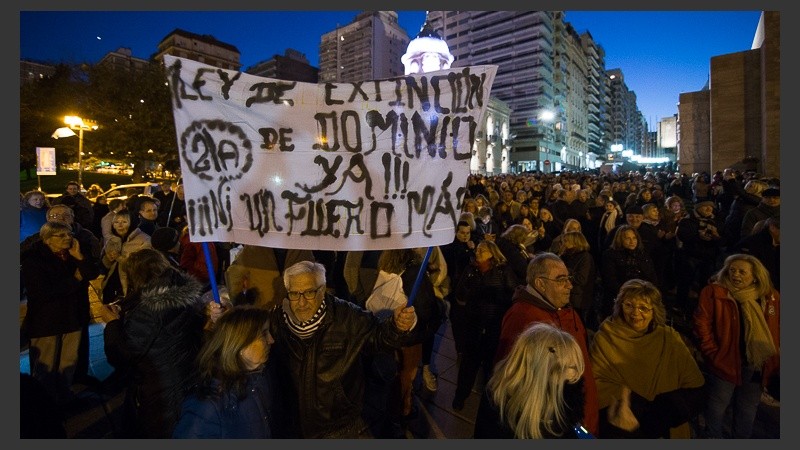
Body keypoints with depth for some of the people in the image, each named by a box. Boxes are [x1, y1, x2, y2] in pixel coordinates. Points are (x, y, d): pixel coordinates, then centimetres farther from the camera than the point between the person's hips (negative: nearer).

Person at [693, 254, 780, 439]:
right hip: (725, 363, -4)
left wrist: (774, 361, 2)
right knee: (717, 406, 8)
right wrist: (713, 354, -13)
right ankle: (712, 437, 28)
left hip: (758, 366, 4)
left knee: (748, 408, 20)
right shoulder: (714, 292, -12)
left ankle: (741, 438, 40)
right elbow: (701, 325, -12)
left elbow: (778, 331, 9)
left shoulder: (771, 297, 1)